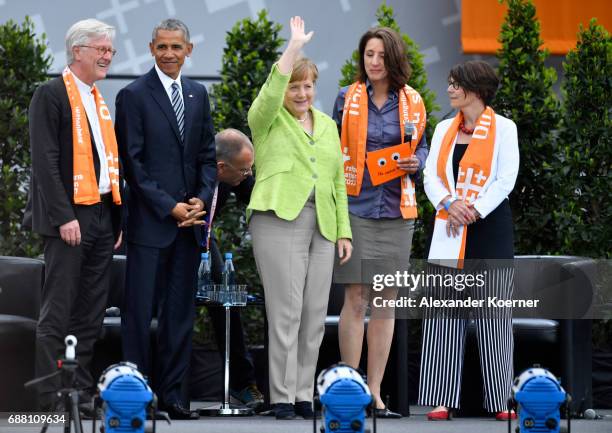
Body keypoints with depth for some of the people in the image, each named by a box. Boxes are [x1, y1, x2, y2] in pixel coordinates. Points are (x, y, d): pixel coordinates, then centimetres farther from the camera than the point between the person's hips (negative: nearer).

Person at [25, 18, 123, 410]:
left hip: (102, 216, 8)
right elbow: (45, 160, -14)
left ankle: (82, 392, 13)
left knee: (91, 313, 8)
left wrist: (118, 217, 14)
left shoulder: (100, 102, 19)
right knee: (58, 312, -5)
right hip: (70, 215, -8)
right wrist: (63, 216, -19)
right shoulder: (51, 95, -7)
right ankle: (52, 398, -4)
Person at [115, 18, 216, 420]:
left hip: (190, 220, 5)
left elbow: (207, 154, 14)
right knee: (140, 310, -3)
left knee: (181, 311, 7)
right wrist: (168, 207, -12)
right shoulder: (134, 96, -4)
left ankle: (172, 391, 12)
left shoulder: (198, 94, 13)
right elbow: (133, 162, -8)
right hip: (150, 220, -5)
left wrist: (202, 199, -2)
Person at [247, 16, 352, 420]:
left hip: (322, 226, 5)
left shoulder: (328, 125, 18)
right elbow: (271, 93, -20)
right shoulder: (267, 120, 3)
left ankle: (304, 394, 11)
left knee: (315, 314, 4)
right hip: (280, 220, -5)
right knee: (286, 311, -8)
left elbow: (338, 180, 19)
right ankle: (282, 398, -4)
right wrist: (295, 46, -21)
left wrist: (344, 230, 14)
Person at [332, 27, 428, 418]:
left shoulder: (412, 102, 7)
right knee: (356, 299, -5)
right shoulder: (348, 99, 2)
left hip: (396, 210, 3)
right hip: (356, 207, -2)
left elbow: (422, 148, 18)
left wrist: (416, 163, -5)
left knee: (387, 302, 5)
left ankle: (375, 392, 10)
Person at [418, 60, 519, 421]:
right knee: (445, 313, -1)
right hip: (449, 234, 4)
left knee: (493, 314, -3)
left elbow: (506, 180, -5)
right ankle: (443, 399, 0)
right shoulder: (445, 129, 14)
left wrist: (474, 211, -14)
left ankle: (500, 400, 2)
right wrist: (449, 204, -12)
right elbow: (431, 176, 7)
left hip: (490, 228, -4)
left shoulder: (503, 128, 2)